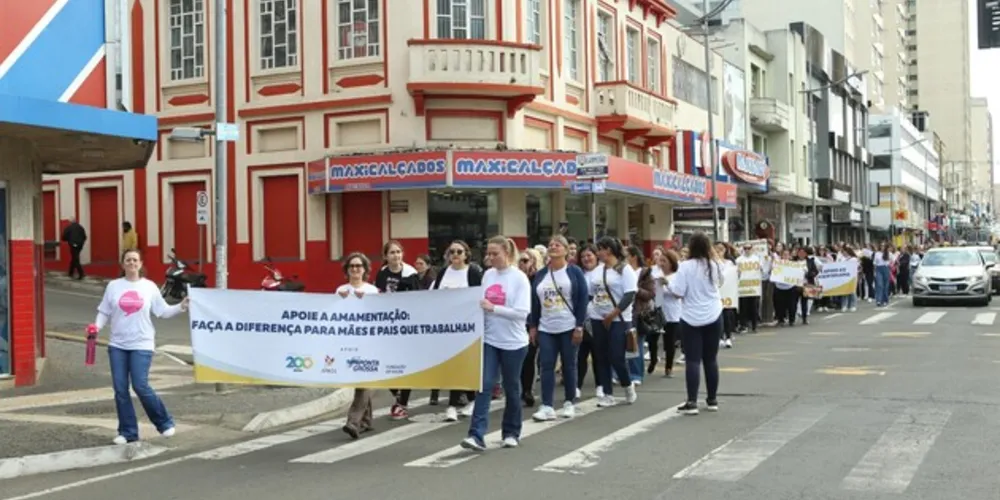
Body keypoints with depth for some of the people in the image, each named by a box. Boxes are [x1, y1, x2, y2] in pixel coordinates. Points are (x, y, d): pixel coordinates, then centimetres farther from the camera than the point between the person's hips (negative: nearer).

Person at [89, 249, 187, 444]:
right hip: (117, 345, 3)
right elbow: (104, 312, 7)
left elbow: (163, 311, 3)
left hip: (141, 345, -3)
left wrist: (181, 306, -11)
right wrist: (97, 326, -11)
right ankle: (127, 432, 13)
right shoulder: (113, 286, 4)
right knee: (120, 389, 2)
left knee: (140, 386, -10)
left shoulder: (150, 287, 1)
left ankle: (164, 422, 9)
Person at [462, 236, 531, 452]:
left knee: (511, 388, 10)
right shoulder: (487, 275, 5)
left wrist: (493, 308, -23)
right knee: (485, 385, -7)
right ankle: (476, 435, -12)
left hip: (513, 342, -3)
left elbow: (522, 312, -17)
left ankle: (511, 433, 26)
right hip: (489, 340, 3)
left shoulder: (519, 278, -9)